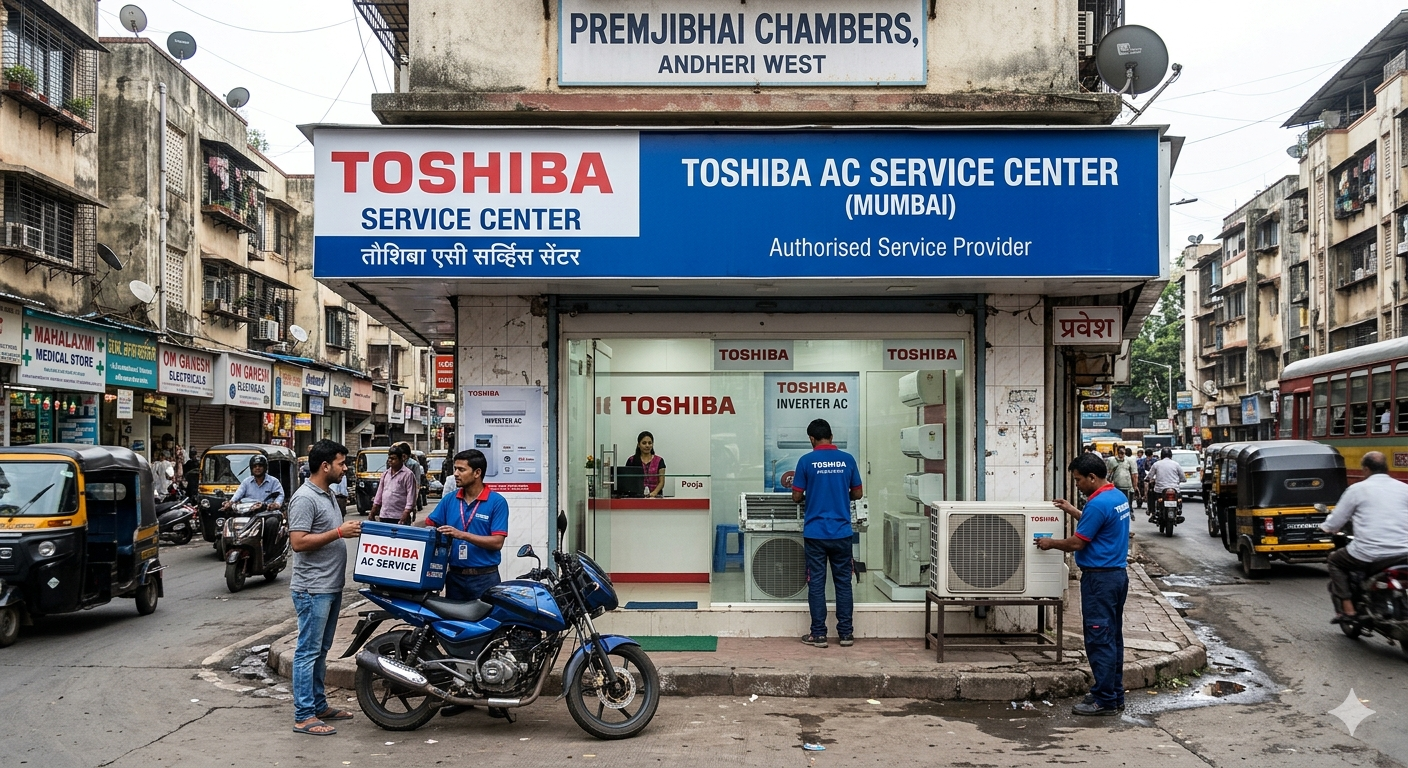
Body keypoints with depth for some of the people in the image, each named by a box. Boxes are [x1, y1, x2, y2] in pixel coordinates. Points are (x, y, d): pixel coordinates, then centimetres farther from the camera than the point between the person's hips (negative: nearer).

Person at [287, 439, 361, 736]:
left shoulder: (327, 495, 14)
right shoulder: (305, 498, -17)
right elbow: (298, 542, -24)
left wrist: (351, 531, 9)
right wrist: (340, 532, -23)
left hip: (331, 587, 10)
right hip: (313, 589, -10)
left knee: (321, 650, 17)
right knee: (308, 651, -4)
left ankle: (319, 705, 27)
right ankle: (303, 716, 1)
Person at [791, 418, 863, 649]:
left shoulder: (806, 461, -6)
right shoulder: (847, 460, 0)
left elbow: (797, 496, -3)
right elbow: (857, 493, 7)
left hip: (815, 532, -2)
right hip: (842, 532, 2)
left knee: (816, 583, 4)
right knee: (843, 582, 9)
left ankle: (818, 634, 7)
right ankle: (846, 632, 12)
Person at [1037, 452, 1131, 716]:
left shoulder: (1098, 504, -20)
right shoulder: (1119, 497, 10)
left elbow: (1077, 543, -16)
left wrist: (1051, 543, 0)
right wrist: (1074, 512, 24)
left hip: (1100, 579, -10)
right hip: (1118, 575, 10)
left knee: (1099, 640, -4)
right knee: (1113, 637, 14)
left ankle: (1104, 700, 0)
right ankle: (1115, 694, 20)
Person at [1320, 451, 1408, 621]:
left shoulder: (1357, 489, 0)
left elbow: (1334, 523, 3)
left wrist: (1326, 526, 26)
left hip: (1369, 555, -3)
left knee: (1335, 560, 22)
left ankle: (1348, 610, 10)